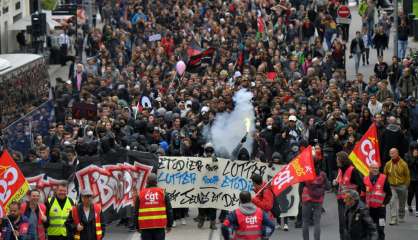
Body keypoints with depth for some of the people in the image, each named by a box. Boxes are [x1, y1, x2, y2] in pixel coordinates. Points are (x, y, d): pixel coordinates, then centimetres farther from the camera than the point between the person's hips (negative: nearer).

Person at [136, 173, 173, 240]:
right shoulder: (162, 193, 3)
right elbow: (169, 210, 4)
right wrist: (169, 224, 12)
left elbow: (137, 211, 7)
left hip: (145, 226, 0)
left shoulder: (140, 194, 4)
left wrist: (138, 227, 16)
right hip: (159, 226, 0)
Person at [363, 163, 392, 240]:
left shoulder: (384, 178, -3)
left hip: (380, 208, -3)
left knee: (380, 229, -5)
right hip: (369, 208, 3)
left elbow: (389, 193, 1)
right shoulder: (365, 179, 6)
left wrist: (384, 203, -6)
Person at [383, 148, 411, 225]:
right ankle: (394, 219, -16)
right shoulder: (388, 164, -2)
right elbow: (385, 175, 9)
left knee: (402, 203, 12)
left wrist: (406, 186, -2)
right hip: (392, 186, 1)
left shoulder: (403, 164, -9)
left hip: (402, 186, -1)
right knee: (393, 202, -15)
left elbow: (407, 176, -2)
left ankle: (401, 217, 32)